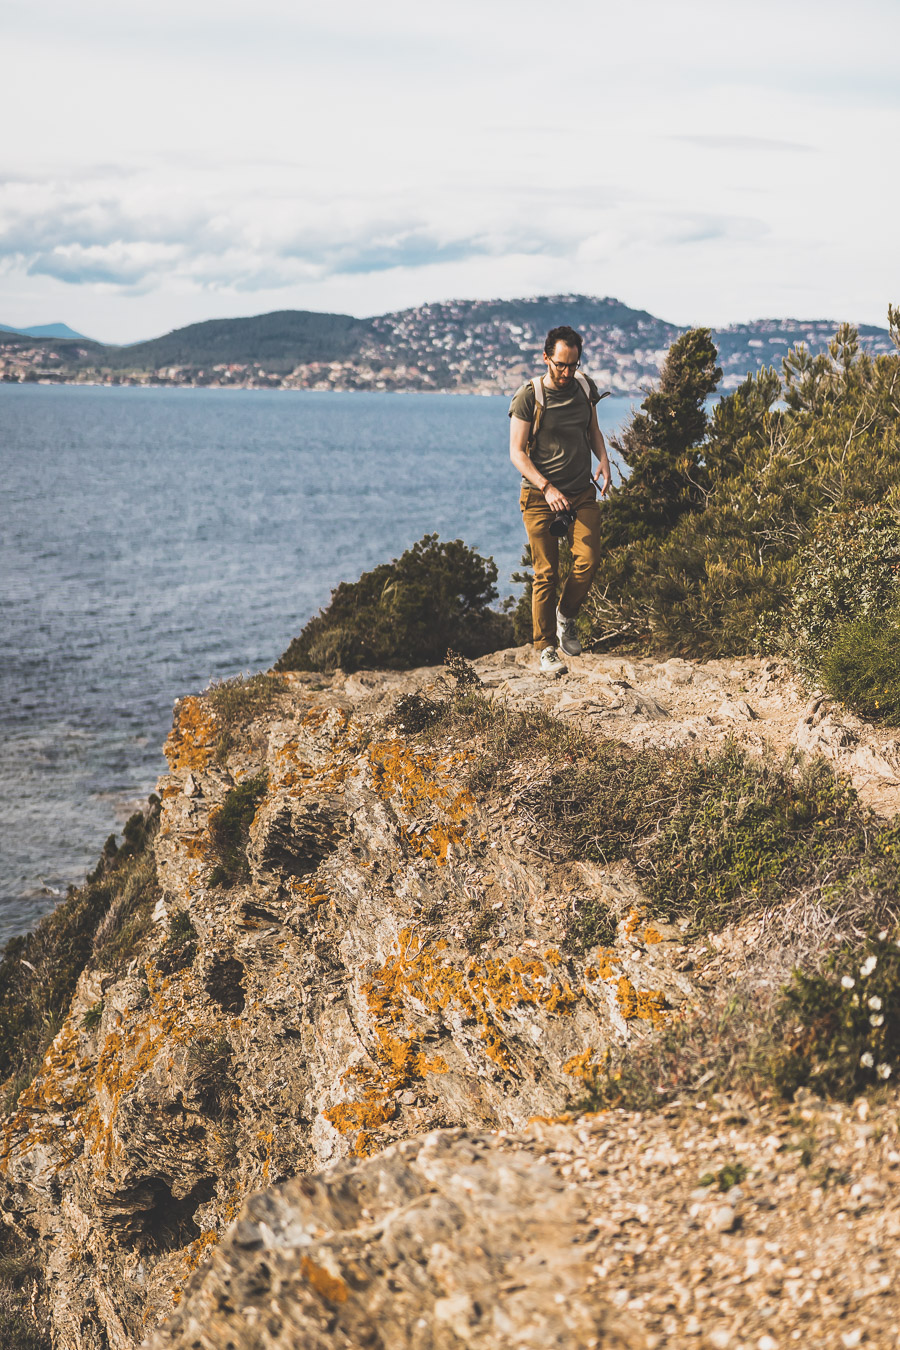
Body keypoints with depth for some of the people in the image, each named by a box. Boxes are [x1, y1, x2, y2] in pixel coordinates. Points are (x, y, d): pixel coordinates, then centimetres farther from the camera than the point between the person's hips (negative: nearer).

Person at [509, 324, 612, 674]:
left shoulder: (584, 387, 6)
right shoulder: (528, 397, -8)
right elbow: (517, 452, -9)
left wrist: (603, 459, 0)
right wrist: (547, 488, -20)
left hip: (582, 493, 4)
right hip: (540, 497, -4)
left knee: (588, 560, -13)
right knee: (546, 573, -4)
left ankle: (566, 616, 15)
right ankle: (546, 648, 6)